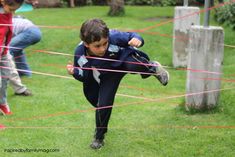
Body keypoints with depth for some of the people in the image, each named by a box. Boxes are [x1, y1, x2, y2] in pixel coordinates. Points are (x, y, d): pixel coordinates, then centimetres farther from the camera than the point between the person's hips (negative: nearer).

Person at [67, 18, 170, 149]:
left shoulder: (113, 36, -37)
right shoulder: (81, 54, -28)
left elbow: (131, 37, -22)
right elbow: (85, 77, -12)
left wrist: (137, 40, -46)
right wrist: (74, 72, -33)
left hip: (125, 58, -2)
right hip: (109, 73, 2)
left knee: (133, 66, -39)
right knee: (103, 104, -5)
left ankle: (154, 68, -2)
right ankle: (99, 136, 23)